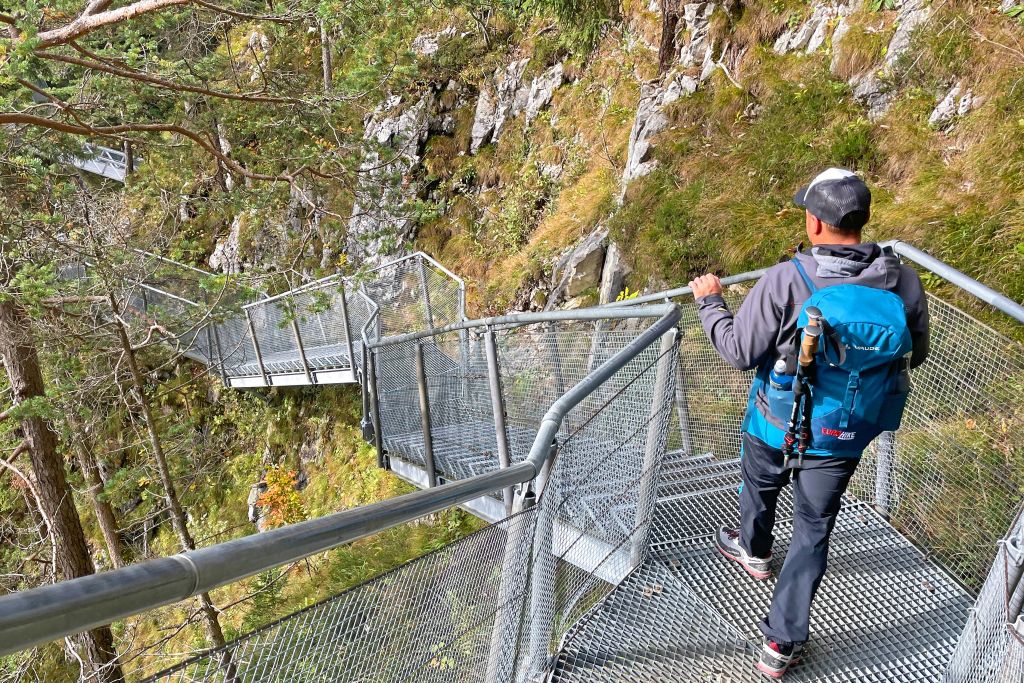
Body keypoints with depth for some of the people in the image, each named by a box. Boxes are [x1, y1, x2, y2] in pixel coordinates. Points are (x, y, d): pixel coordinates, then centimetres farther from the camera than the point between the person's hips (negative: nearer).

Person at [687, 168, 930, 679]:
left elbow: (739, 352, -18)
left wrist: (710, 301, -3)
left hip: (776, 427, -1)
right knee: (813, 531, 16)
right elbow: (914, 354, 0)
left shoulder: (784, 281, -27)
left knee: (759, 488, 30)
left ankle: (754, 551, 61)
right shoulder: (903, 281, -15)